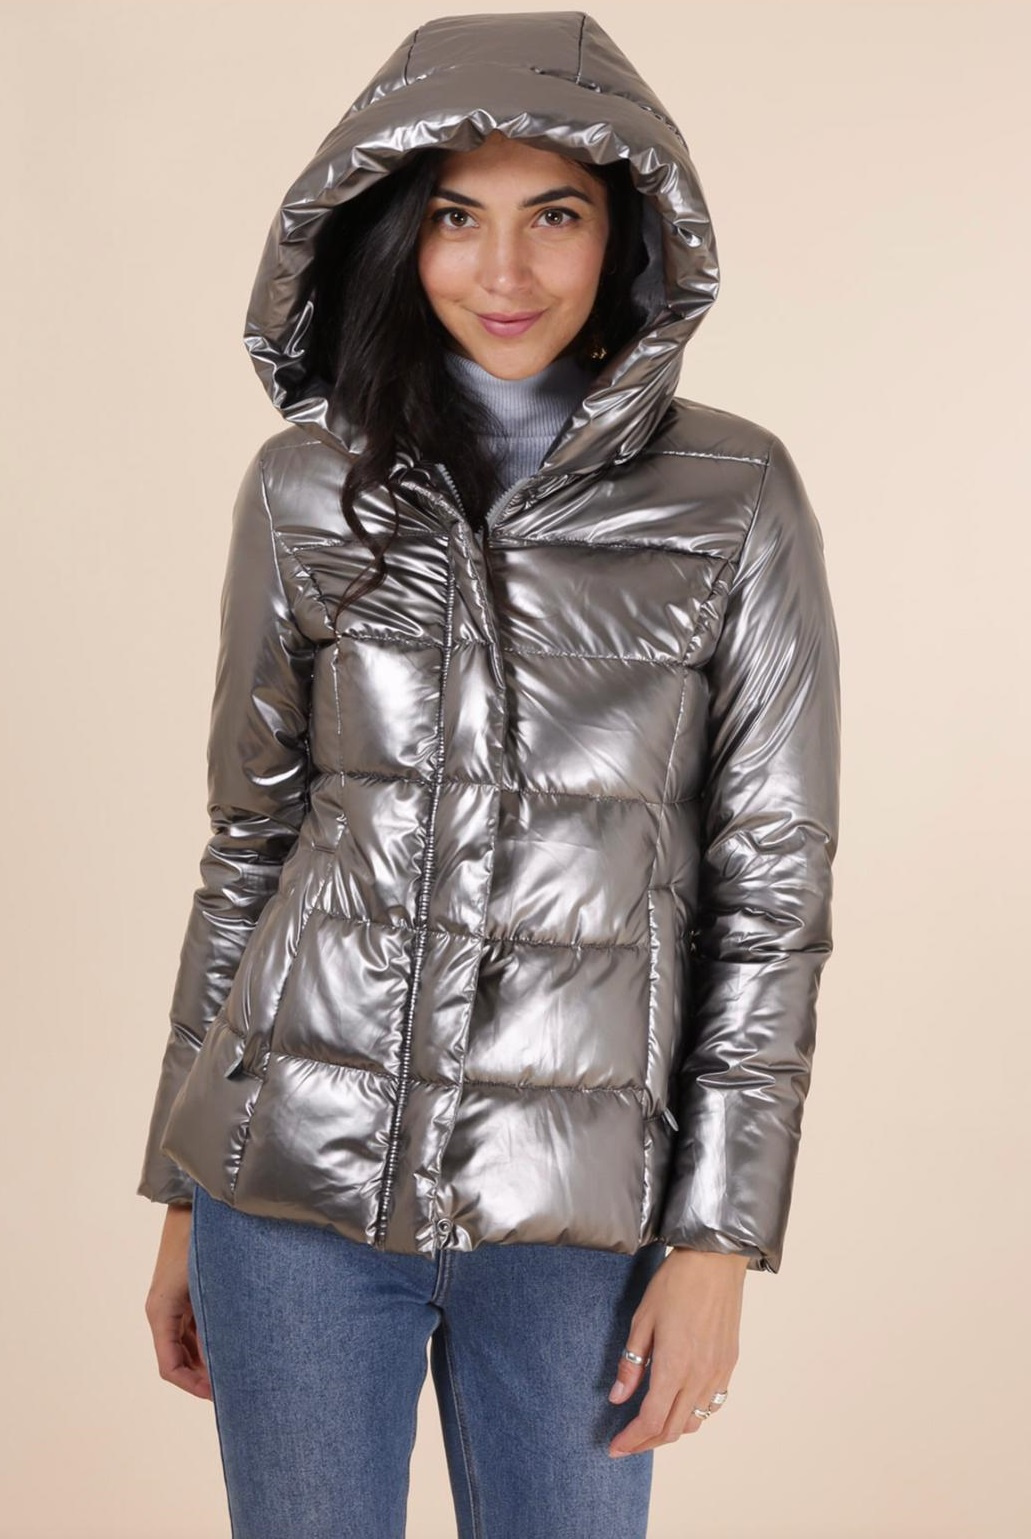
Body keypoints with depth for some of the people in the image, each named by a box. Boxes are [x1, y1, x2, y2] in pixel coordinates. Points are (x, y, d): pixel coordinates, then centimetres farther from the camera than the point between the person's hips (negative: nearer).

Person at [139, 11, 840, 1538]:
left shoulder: (734, 496, -3)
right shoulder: (307, 485, 2)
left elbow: (772, 883, -2)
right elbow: (249, 843, 7)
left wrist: (718, 1236, -4)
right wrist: (184, 1198, 9)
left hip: (575, 1205, -1)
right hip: (292, 1177, 1)